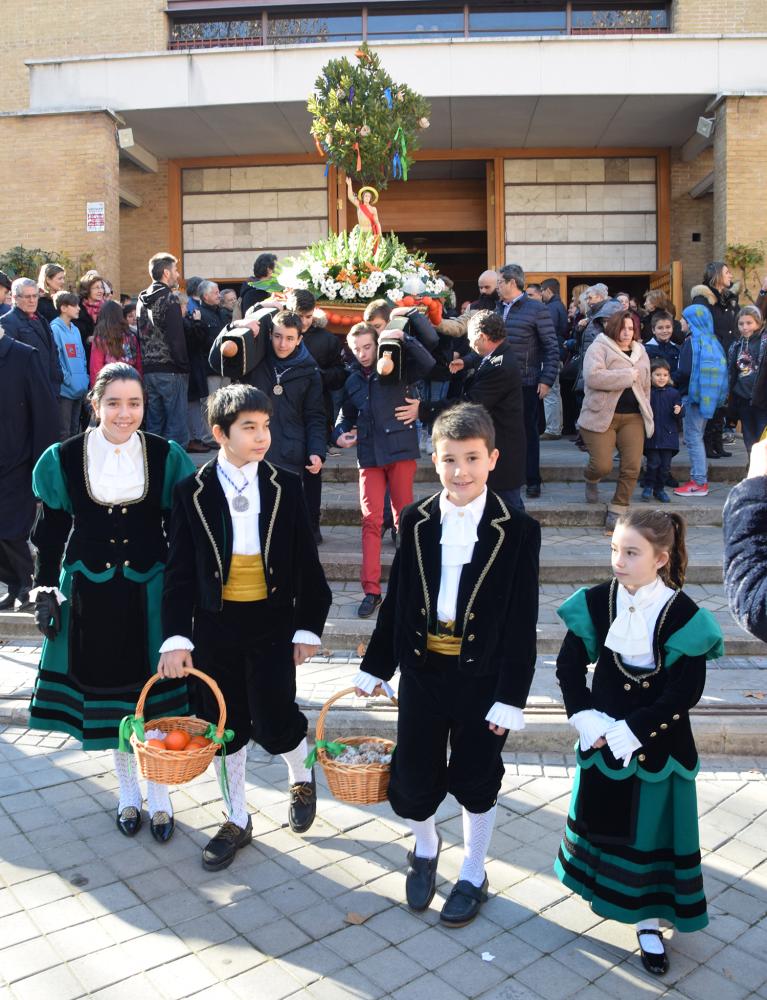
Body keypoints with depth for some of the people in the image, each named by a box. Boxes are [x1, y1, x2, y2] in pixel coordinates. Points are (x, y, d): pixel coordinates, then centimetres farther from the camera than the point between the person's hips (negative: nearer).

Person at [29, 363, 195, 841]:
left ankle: (159, 796, 26)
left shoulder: (166, 456, -5)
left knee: (155, 695, 6)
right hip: (90, 594, 1)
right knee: (107, 693, 13)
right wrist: (45, 592, 1)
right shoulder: (64, 459, -5)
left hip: (149, 591, 0)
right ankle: (128, 793, 33)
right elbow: (51, 534, 3)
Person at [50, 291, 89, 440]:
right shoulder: (55, 329, -9)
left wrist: (85, 378, 7)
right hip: (65, 389, -7)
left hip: (80, 388, 8)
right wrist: (67, 379, -16)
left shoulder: (75, 330, 15)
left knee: (75, 430, 16)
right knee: (64, 432, -5)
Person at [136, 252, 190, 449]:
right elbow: (176, 337, -17)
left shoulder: (142, 300, 14)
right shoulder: (169, 298, -10)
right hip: (171, 370, -8)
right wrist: (184, 365, -9)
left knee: (153, 424, 13)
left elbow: (141, 335, 15)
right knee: (176, 425, -5)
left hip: (149, 370, 8)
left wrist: (146, 362, 16)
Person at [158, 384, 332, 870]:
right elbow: (181, 571, -2)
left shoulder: (286, 487, -3)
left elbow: (306, 563, 1)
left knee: (273, 724, -5)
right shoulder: (193, 492, -4)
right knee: (229, 726, 12)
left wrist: (308, 627, -1)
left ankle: (302, 777, 31)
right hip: (215, 626, 1)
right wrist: (176, 637, -9)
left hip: (272, 621, -1)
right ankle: (238, 820, 32)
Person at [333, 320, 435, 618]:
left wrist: (403, 337, -22)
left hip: (400, 449, -3)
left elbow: (428, 364, -16)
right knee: (371, 520, -3)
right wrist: (339, 434, 3)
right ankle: (371, 590, -2)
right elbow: (347, 415, 23)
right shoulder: (352, 380, 14)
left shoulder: (397, 369, 1)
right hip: (369, 454, 3)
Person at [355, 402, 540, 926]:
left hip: (482, 676, -2)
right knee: (413, 779, 10)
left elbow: (522, 621, -9)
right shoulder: (416, 521, -2)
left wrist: (511, 696, -10)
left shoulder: (518, 530, -11)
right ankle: (425, 847, 43)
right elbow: (397, 599, 5)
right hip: (421, 670, 2)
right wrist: (376, 665, 8)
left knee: (476, 781, 14)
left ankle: (473, 874, 39)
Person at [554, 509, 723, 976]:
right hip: (603, 738, 3)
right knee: (601, 813, 19)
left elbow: (686, 693, -18)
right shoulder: (597, 602, -9)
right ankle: (601, 884, 45)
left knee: (651, 828, 10)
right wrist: (586, 719, -11)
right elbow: (569, 665, -2)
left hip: (658, 744, -3)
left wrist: (632, 730, -19)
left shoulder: (683, 615, -17)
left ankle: (649, 920, 27)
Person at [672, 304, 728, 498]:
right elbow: (719, 370, 13)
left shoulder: (693, 341, -12)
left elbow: (685, 371, -18)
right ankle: (700, 477, 19)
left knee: (693, 438, -4)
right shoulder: (714, 340, 11)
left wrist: (674, 383, -1)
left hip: (695, 394, -8)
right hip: (709, 396, 8)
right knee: (698, 437, 16)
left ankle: (699, 483, -5)